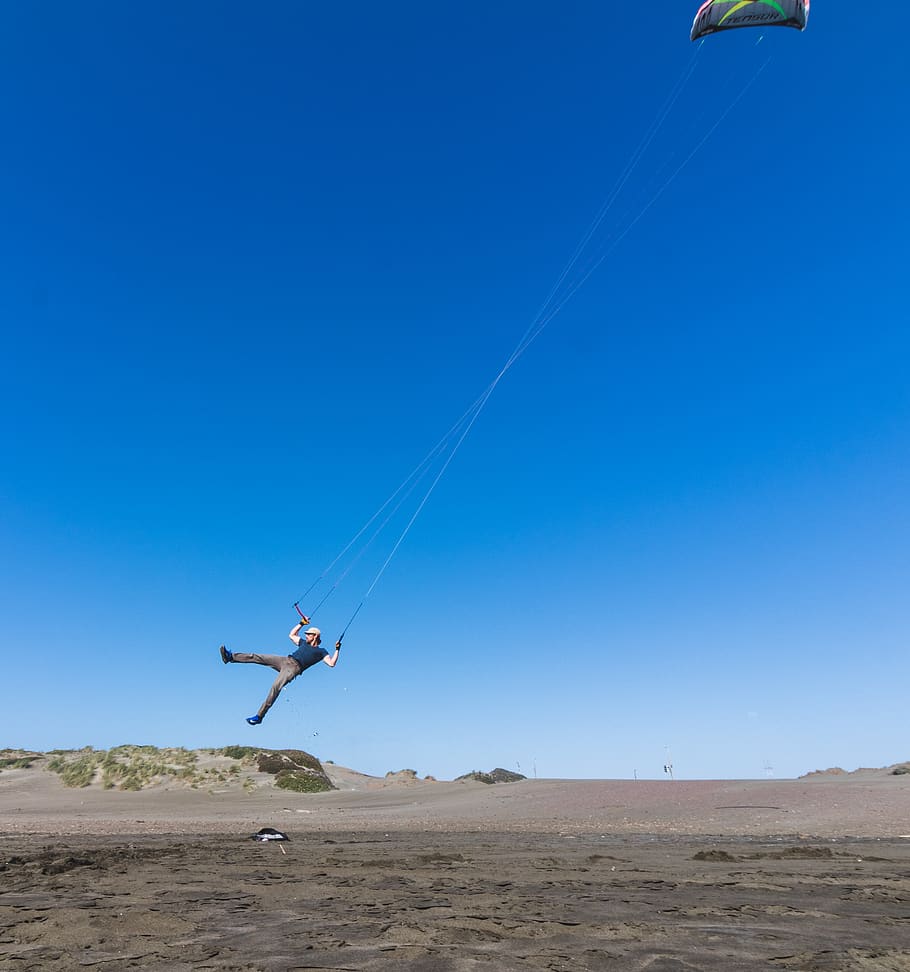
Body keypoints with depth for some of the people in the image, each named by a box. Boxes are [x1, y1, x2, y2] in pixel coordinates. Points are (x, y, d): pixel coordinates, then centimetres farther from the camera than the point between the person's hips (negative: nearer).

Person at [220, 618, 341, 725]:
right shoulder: (304, 643, 26)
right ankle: (230, 657, -6)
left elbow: (332, 663, -4)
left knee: (276, 687, -27)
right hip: (285, 660, 7)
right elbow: (292, 635, 40)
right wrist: (301, 623, 36)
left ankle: (259, 716, -24)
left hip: (294, 667, -7)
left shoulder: (321, 651, 8)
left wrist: (337, 649, -11)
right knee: (256, 657, -7)